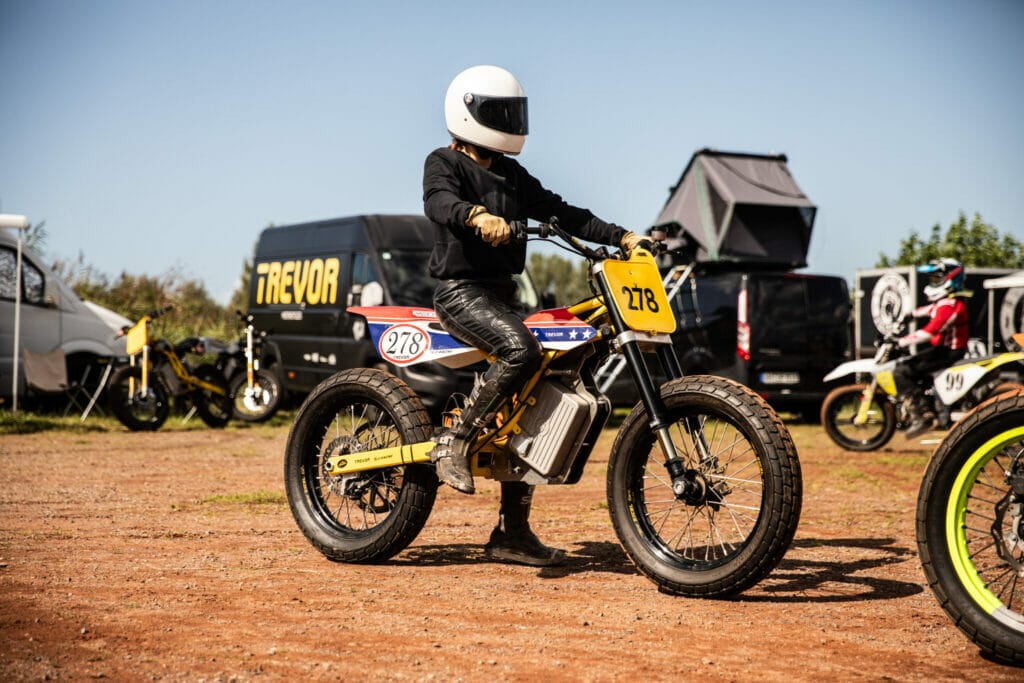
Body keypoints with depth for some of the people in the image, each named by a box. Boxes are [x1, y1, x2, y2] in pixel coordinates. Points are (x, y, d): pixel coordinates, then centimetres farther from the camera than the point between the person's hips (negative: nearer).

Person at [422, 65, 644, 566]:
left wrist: (622, 237, 5)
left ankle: (512, 532, 4)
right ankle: (454, 442, -21)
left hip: (503, 293, 8)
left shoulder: (513, 176, 21)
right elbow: (439, 201, -24)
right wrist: (478, 216, -46)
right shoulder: (444, 163, -2)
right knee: (521, 350, -35)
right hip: (461, 289, -8)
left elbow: (560, 213, 16)